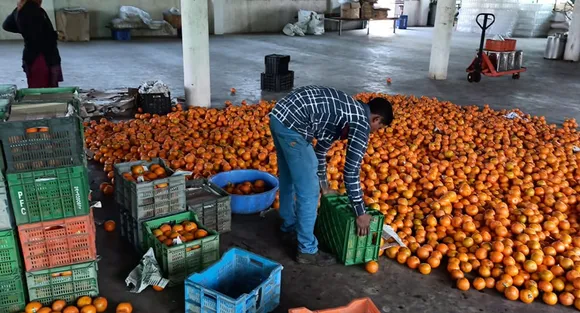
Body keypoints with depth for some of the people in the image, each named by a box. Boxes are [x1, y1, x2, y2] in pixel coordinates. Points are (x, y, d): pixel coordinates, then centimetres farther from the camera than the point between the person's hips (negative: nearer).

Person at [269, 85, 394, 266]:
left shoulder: (347, 111, 23)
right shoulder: (362, 124, -3)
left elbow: (321, 148, 31)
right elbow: (351, 172, -6)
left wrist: (324, 185, 38)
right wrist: (360, 213, 3)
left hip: (280, 115, 10)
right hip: (292, 124, -10)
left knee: (288, 180, 25)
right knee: (308, 191, 1)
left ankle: (289, 229, 44)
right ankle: (307, 250, 14)